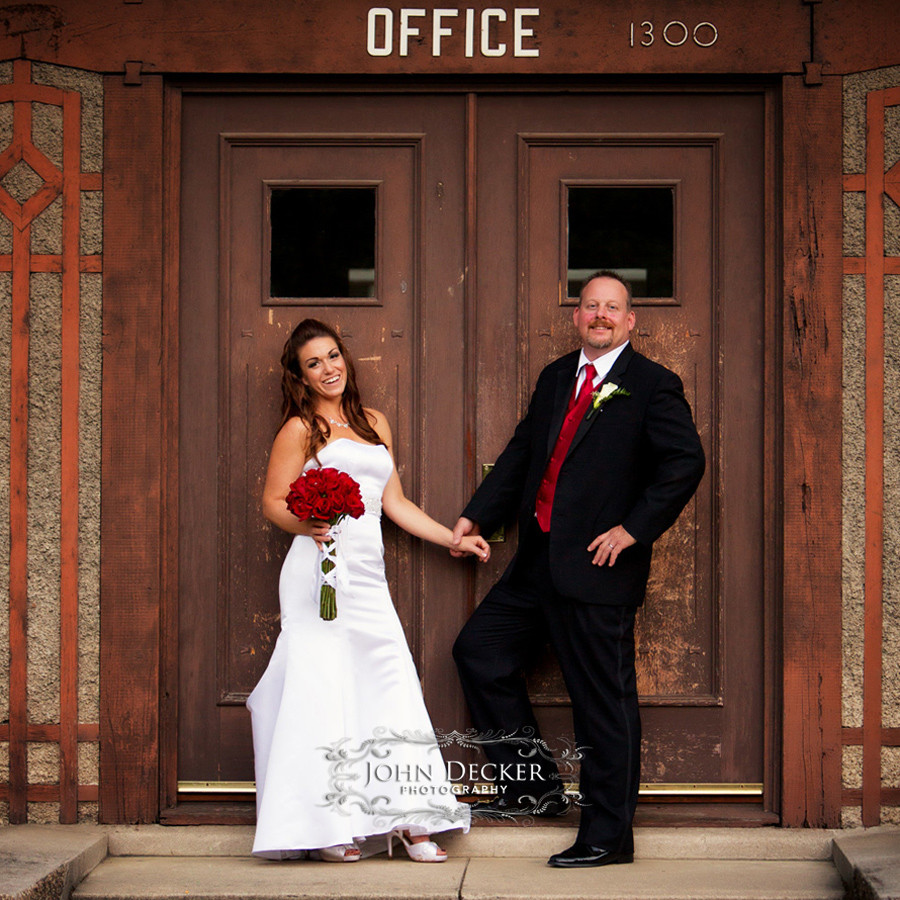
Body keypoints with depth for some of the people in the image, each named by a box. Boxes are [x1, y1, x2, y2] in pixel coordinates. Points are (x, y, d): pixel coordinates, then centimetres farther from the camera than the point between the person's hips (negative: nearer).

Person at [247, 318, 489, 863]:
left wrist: (453, 539, 19)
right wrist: (308, 523, -18)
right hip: (320, 571, -5)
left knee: (393, 687, -3)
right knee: (325, 689, -9)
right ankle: (326, 828, -7)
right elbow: (274, 501, 2)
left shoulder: (375, 423, 20)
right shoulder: (300, 428, 4)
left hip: (368, 577, 5)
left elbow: (395, 502, 22)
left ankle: (408, 821, -3)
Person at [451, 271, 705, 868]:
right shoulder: (555, 378, 15)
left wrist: (633, 529, -18)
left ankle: (608, 836, 8)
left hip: (598, 569, -8)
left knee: (604, 701, -2)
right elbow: (521, 454, 19)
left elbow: (686, 462, -14)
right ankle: (535, 785, 22)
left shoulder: (653, 385, -6)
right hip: (538, 566, 8)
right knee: (478, 651, 11)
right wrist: (476, 517, 11)